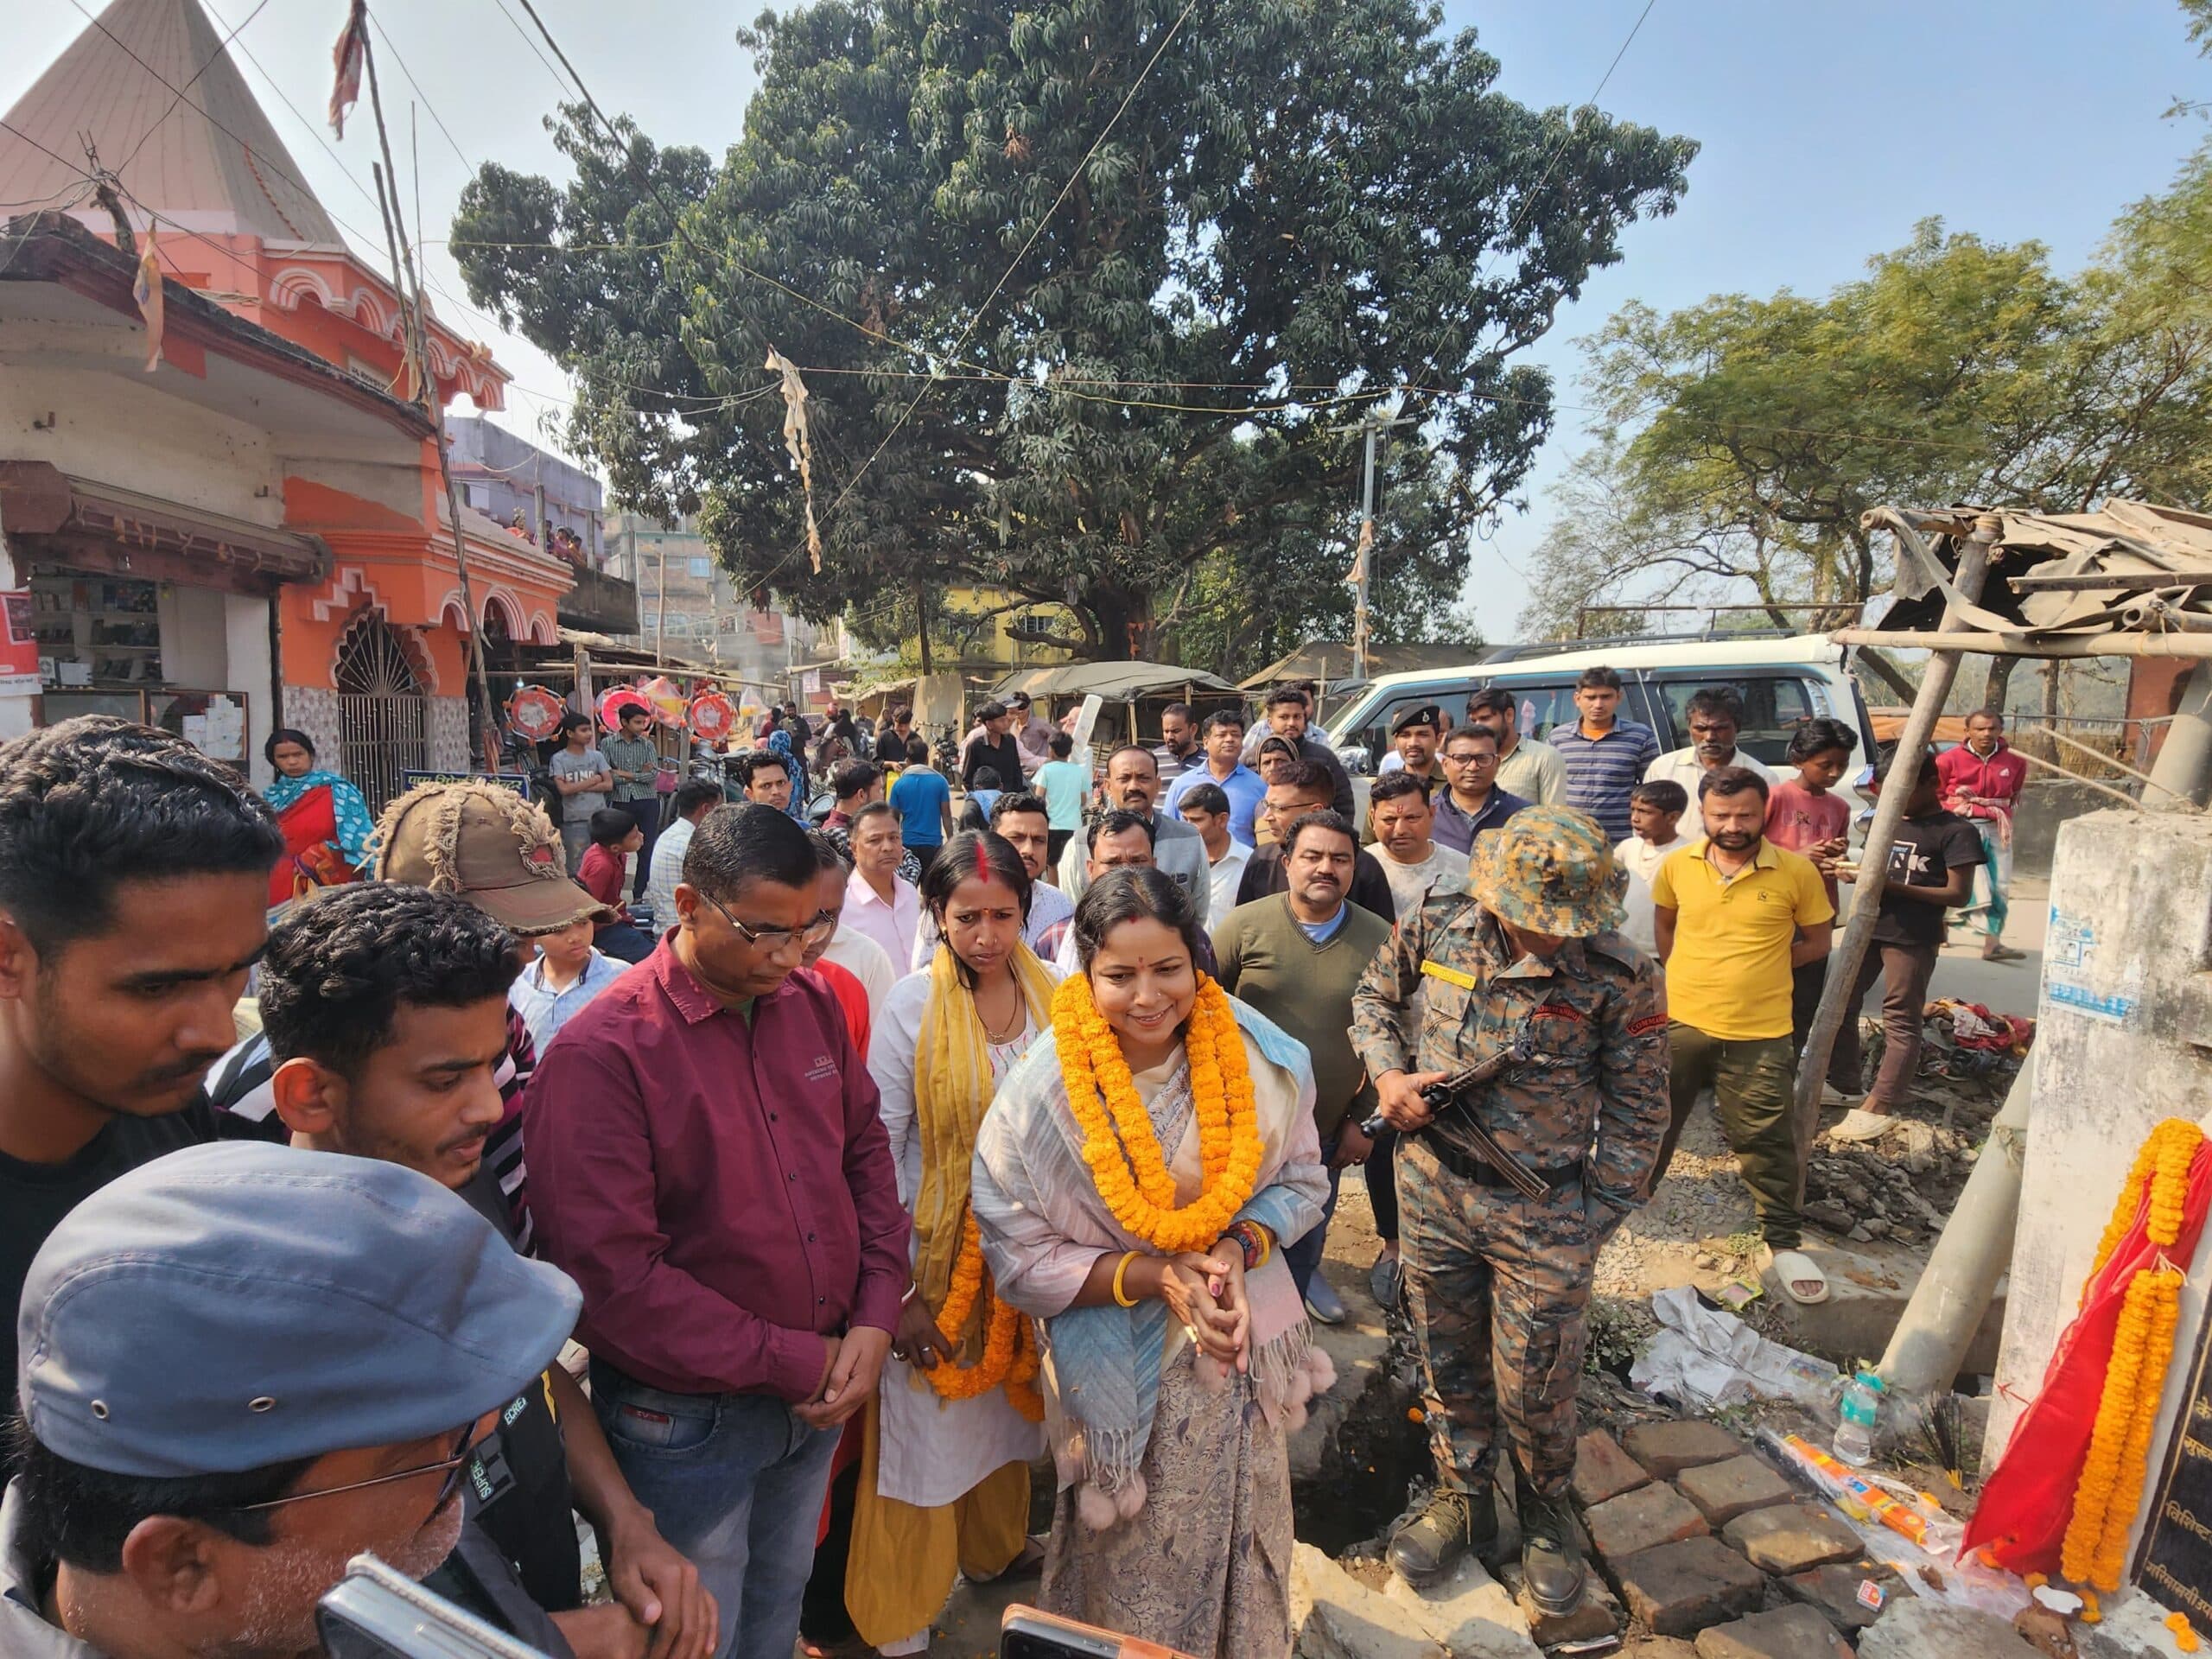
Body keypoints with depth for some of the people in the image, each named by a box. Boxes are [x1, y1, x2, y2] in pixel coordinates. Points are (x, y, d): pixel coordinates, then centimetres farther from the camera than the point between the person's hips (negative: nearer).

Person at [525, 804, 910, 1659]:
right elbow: (613, 1277, -24)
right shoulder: (601, 1054, -23)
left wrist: (876, 1315, -8)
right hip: (689, 1419, -5)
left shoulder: (813, 1005, -4)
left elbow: (866, 1150, 4)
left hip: (821, 1396, 5)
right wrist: (795, 1362, -18)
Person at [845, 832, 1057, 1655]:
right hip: (936, 1246, -4)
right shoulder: (912, 1004, -18)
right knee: (924, 1425, 9)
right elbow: (877, 1150, -15)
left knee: (1007, 1398, 23)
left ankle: (996, 1544, 51)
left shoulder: (1051, 994, -8)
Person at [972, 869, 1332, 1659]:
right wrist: (1150, 1276, -22)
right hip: (1124, 1377, -3)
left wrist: (1237, 1248, -19)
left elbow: (1299, 1183, 0)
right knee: (1137, 1570, 16)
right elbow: (1017, 1255, -13)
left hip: (1245, 1348, 3)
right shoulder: (1044, 1091, -19)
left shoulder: (1256, 1054, -12)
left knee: (1242, 1551, 23)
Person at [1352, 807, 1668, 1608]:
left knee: (1533, 1389, 11)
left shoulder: (1620, 975, -17)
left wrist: (1597, 1217, -5)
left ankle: (1546, 1511, 42)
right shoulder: (1439, 926, -11)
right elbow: (1375, 994, 9)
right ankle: (1462, 1500, 44)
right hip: (1432, 1185, 3)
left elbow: (1636, 1107, -5)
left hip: (1544, 1214, -2)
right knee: (1449, 1361, 19)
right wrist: (1389, 1071, -8)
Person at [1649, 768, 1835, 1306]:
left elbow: (1817, 942, 4)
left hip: (1759, 1034, -2)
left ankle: (1785, 1242, 26)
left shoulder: (1796, 871, -8)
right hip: (1679, 1023, 2)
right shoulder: (1676, 865, -3)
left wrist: (1754, 965, -3)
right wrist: (1693, 970, 5)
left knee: (1766, 1143, 8)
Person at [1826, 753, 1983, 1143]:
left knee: (1901, 1021, -1)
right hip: (1867, 927, 7)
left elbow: (1958, 893, -11)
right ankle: (1843, 1087, 24)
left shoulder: (1956, 831, -7)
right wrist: (1855, 873, -3)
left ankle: (1876, 1109, 0)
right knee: (1838, 1004, 10)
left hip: (1913, 939, -7)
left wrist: (1893, 886, -21)